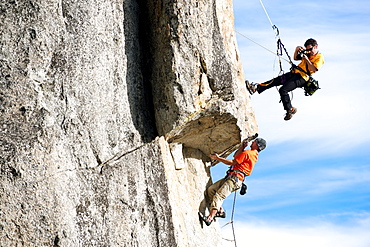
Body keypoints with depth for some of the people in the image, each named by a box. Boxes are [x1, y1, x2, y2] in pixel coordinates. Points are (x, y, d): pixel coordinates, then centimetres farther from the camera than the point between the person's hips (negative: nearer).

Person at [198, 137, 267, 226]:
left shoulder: (247, 153, -6)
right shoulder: (254, 155, 24)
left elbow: (232, 162, -9)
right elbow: (236, 156, 34)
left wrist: (218, 158, -4)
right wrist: (242, 146, 21)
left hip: (235, 178, -10)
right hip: (230, 177, 10)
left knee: (218, 196, -22)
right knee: (210, 190, 3)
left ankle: (210, 218, -33)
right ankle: (220, 211, 2)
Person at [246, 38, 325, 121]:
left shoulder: (319, 57, -6)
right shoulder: (308, 54, 20)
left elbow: (314, 69, -20)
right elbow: (296, 58, 26)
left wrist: (306, 59, -17)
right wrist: (297, 50, 7)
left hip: (302, 77, -9)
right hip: (295, 72, 9)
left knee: (283, 90, -21)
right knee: (275, 81, -4)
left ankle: (290, 109, -10)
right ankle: (256, 88, -12)